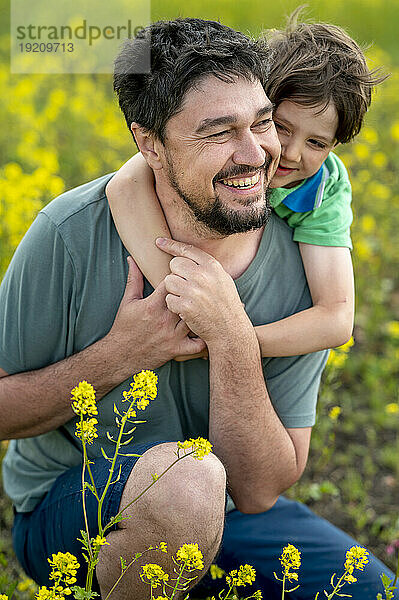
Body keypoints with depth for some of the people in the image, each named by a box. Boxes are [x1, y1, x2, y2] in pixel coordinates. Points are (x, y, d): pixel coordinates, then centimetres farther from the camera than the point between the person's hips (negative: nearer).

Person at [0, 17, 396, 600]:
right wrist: (121, 354, -26)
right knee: (187, 477, -36)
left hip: (217, 510, 4)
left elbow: (259, 493, -15)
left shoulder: (301, 266, -14)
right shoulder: (72, 234, -21)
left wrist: (232, 340, -29)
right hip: (66, 505, -3)